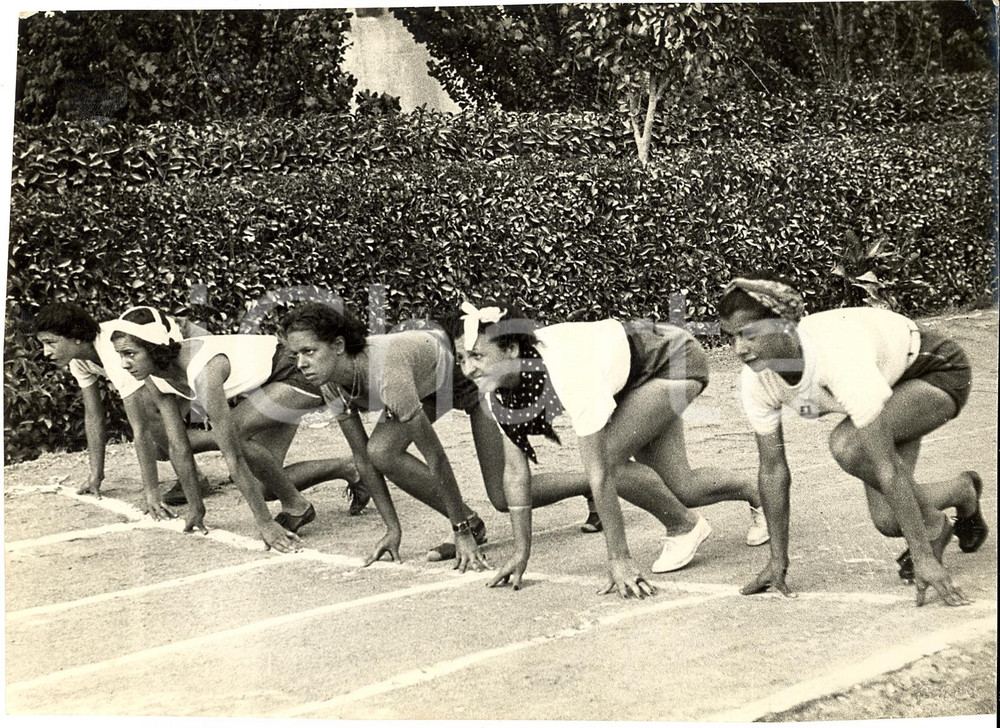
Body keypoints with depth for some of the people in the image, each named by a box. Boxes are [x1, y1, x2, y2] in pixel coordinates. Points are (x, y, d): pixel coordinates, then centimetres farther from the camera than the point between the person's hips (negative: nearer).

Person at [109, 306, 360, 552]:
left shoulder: (203, 371, -37)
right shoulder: (154, 379, -13)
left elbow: (233, 455, -36)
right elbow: (178, 448, -2)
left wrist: (265, 523, -33)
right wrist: (195, 508, 2)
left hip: (297, 374, -9)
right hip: (267, 386, 9)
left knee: (232, 433, -30)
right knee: (265, 488, 7)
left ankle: (296, 506, -10)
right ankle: (347, 468, 28)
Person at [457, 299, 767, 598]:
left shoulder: (567, 372, -42)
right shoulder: (498, 387, -20)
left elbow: (599, 473, -39)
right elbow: (515, 469, -11)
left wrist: (619, 560, -35)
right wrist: (521, 553, -10)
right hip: (630, 383, 7)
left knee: (608, 458, -26)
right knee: (682, 488, 11)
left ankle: (685, 527, 0)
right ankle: (756, 495, 43)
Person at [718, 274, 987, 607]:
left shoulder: (841, 361, -42)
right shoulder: (755, 383, -22)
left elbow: (886, 467, -40)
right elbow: (773, 470, -9)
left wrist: (924, 558, -37)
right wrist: (778, 560, -5)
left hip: (938, 371, -6)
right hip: (889, 381, 7)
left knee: (846, 445, -31)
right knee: (888, 520, -5)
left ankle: (932, 526, -6)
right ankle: (963, 491, 27)